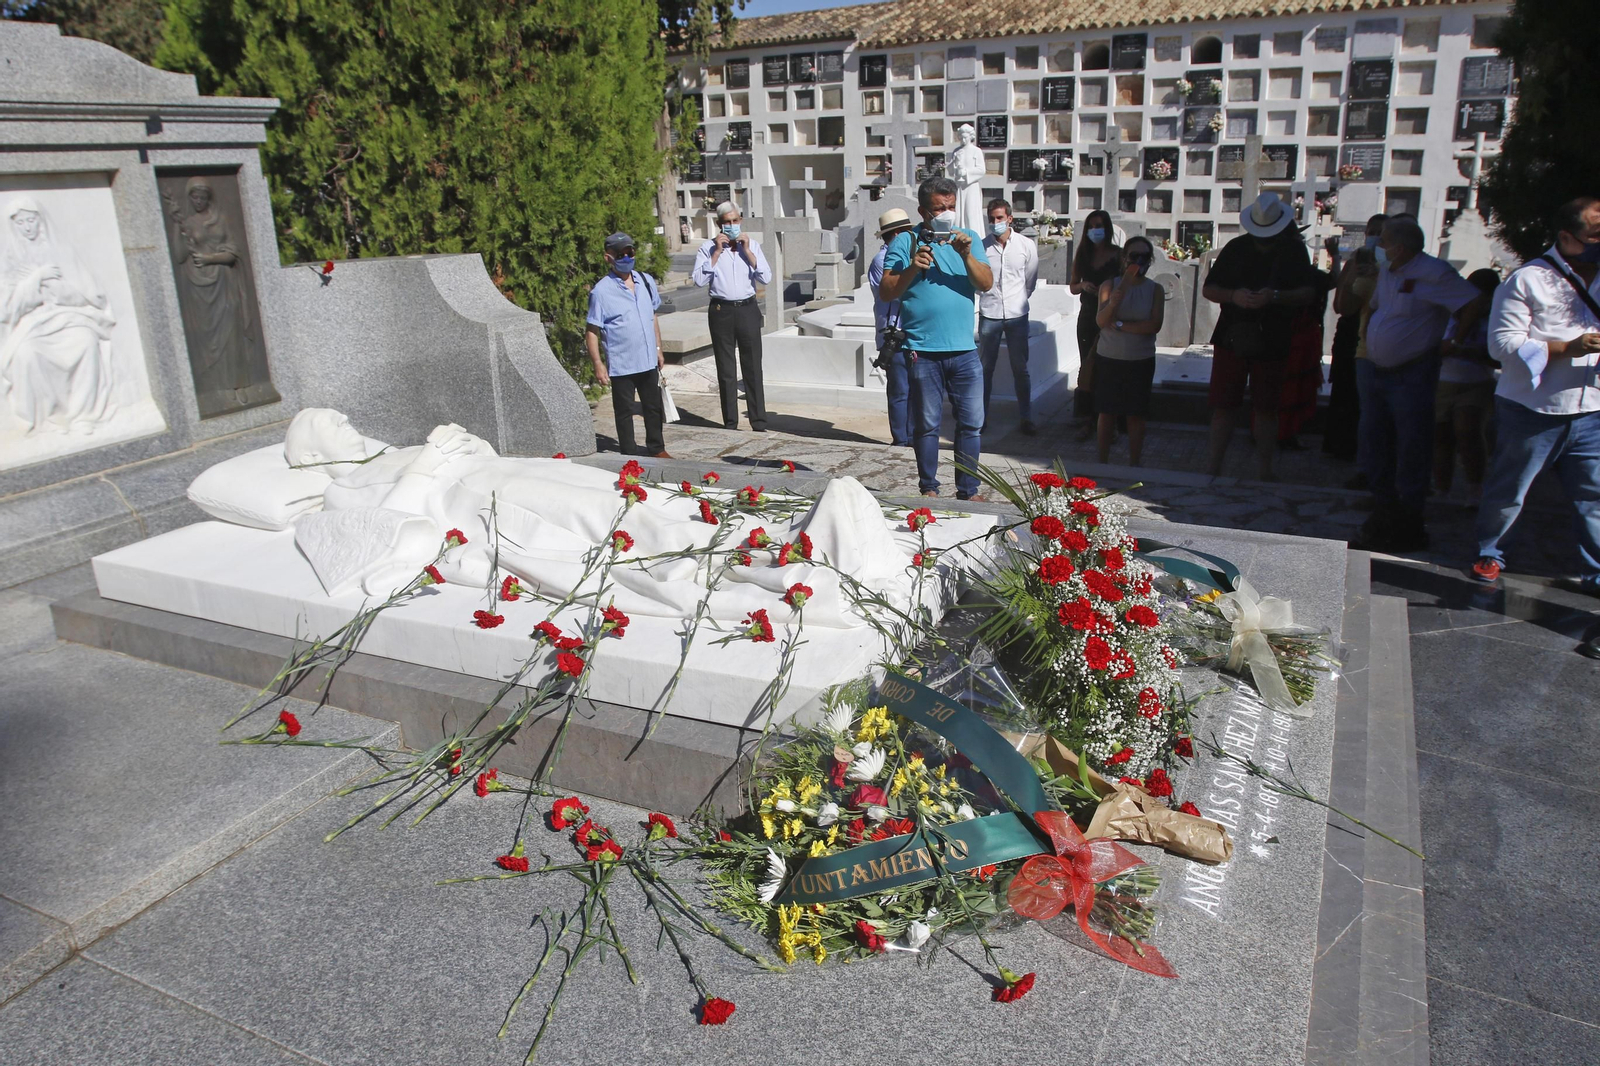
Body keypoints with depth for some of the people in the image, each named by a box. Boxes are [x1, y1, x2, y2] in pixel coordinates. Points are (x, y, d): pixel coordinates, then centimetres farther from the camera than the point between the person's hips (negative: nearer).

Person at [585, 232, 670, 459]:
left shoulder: (646, 282, 5)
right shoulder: (601, 291, -11)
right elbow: (592, 331, -11)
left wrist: (658, 349, 15)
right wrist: (598, 363, -15)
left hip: (648, 361, 5)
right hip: (621, 365, -5)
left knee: (654, 407, 15)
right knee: (624, 411, 7)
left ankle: (656, 449, 31)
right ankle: (628, 455, 19)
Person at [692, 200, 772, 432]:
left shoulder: (752, 245, 7)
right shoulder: (708, 248, 3)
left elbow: (766, 278, -3)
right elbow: (699, 280, -10)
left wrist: (747, 251, -7)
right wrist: (716, 252, -11)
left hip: (748, 310, 0)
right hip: (721, 311, 0)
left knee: (753, 369, 1)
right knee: (726, 371, 7)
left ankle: (759, 423, 4)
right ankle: (730, 423, 15)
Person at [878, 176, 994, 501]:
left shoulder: (968, 239, 11)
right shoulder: (905, 243, 3)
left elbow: (986, 284, -1)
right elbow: (886, 292, -3)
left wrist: (966, 256, -15)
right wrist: (912, 269, -18)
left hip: (965, 351, 3)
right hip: (923, 351, -3)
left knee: (972, 423, 5)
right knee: (927, 424, 5)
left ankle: (968, 490, 17)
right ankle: (929, 489, 18)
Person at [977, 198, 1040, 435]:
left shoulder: (1026, 245, 0)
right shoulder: (981, 246, -4)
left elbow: (1031, 280, 11)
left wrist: (1018, 299, 12)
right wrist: (989, 295, 10)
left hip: (1017, 315, 1)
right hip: (989, 315, -1)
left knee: (1020, 369, 7)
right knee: (985, 369, 6)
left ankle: (1026, 418, 14)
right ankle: (981, 417, 16)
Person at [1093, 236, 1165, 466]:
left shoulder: (1155, 290, 0)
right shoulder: (1110, 285, 0)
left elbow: (1154, 326, -12)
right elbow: (1101, 321, -12)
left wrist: (1119, 324, -16)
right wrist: (1114, 300, -29)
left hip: (1141, 361, 0)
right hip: (1108, 359, 0)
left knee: (1136, 415, 4)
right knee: (1107, 412, 7)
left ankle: (1134, 465, 13)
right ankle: (1103, 463, 18)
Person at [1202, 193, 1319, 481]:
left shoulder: (1294, 251, 3)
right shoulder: (1236, 248, 6)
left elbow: (1309, 292, -3)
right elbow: (1208, 289, 4)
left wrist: (1275, 297, -21)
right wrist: (1233, 296, -16)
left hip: (1272, 342, 0)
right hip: (1232, 338, 1)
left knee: (1266, 409, 6)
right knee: (1223, 406, 0)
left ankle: (1264, 470, 13)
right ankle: (1214, 467, 8)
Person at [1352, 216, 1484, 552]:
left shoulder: (1433, 272, -14)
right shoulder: (1387, 271, 10)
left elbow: (1475, 303, -15)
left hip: (1411, 375, -8)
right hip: (1374, 370, 8)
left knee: (1411, 451, 0)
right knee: (1375, 448, 12)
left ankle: (1408, 527, 10)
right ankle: (1384, 515, 25)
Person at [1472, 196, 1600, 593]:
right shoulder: (1528, 280, -7)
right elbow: (1503, 342, -14)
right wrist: (1568, 347, -20)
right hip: (1534, 411, -4)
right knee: (1507, 491, 10)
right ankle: (1489, 553, 29)